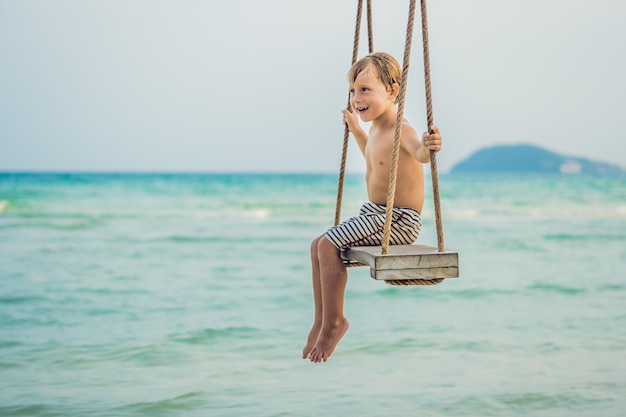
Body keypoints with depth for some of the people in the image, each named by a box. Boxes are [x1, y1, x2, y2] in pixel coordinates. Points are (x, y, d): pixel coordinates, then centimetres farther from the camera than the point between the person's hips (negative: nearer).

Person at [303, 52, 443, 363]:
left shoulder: (400, 131, -21)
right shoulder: (376, 130, 10)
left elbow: (419, 152, -46)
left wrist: (429, 147, -67)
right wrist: (356, 130, 35)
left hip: (399, 220, -10)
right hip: (375, 213, 10)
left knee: (328, 245, -18)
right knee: (318, 245, 11)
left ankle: (334, 323, -4)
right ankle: (321, 322, 16)